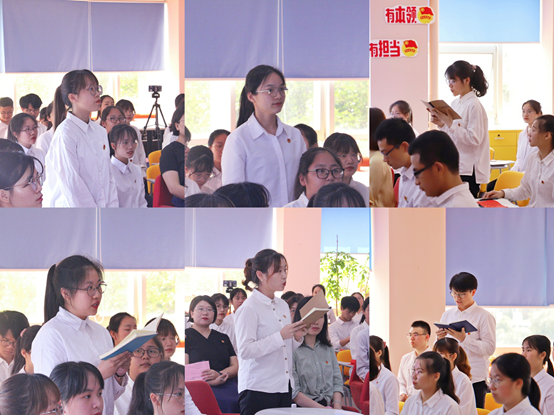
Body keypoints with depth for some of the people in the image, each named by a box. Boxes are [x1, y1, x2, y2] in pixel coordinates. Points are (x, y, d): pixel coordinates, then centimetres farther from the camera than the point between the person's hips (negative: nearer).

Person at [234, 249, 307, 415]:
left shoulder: (283, 306, 16)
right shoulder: (249, 308, -9)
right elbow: (245, 350, -19)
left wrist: (296, 338, 3)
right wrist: (281, 336, -21)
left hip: (284, 388, 7)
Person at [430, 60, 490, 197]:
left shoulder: (474, 105, -12)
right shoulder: (455, 104, 12)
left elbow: (474, 139, -19)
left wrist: (450, 124, -21)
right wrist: (441, 124, 1)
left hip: (469, 169, -8)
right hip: (455, 167, 8)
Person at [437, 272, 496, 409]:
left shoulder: (484, 317, -1)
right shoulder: (447, 315, 15)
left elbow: (490, 348, -11)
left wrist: (464, 339, -20)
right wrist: (439, 339, -5)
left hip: (475, 380, -4)